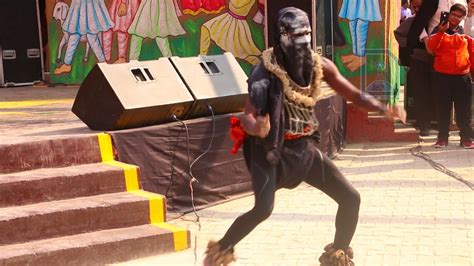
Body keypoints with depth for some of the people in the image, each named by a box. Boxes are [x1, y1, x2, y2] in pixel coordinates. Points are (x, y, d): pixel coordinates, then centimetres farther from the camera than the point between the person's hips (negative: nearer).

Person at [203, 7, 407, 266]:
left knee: (351, 198, 4)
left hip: (304, 147, 6)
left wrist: (386, 109, -12)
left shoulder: (320, 65, -5)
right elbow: (246, 116, -22)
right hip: (271, 149, -5)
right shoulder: (267, 70, -19)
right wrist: (256, 128, -46)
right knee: (263, 209, -23)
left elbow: (354, 94, 4)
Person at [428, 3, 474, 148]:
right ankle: (442, 138, 10)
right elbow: (431, 46, -12)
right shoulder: (439, 30, 6)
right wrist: (441, 32, -24)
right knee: (444, 108, 4)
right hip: (442, 76, -1)